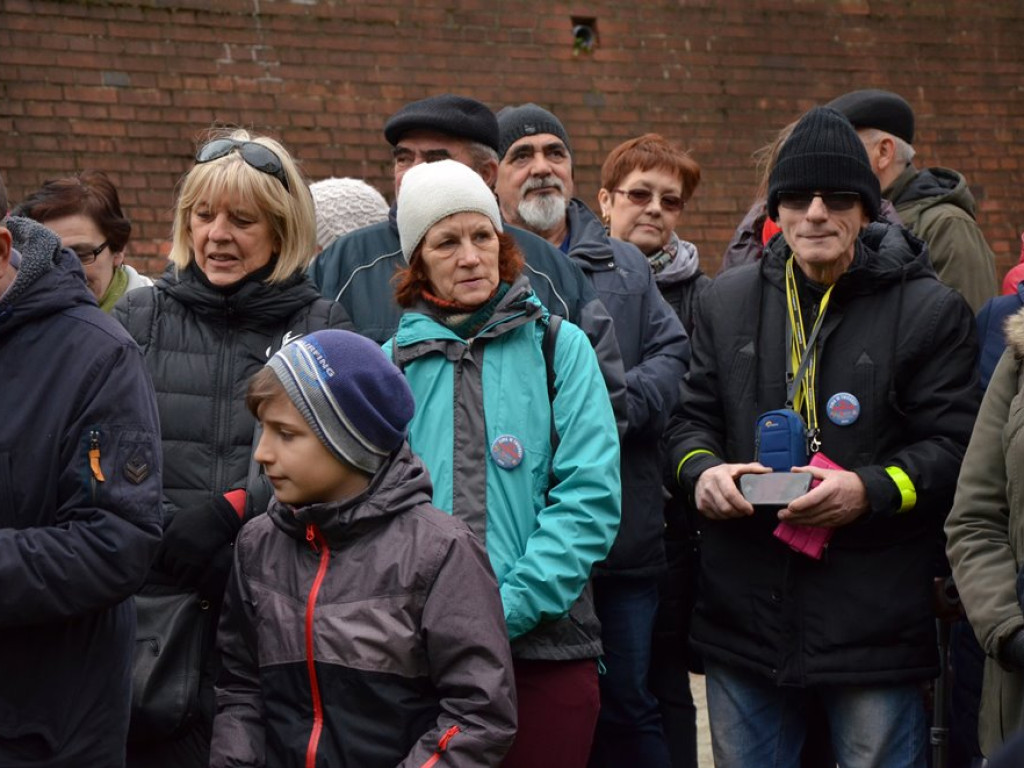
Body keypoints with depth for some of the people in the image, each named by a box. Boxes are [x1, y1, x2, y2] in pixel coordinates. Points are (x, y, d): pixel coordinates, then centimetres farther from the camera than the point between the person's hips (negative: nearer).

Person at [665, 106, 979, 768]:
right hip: (745, 611, 4)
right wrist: (701, 470, -8)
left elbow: (954, 445, -6)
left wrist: (872, 489, -22)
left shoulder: (930, 310, -2)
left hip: (875, 626, -4)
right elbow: (693, 416, 15)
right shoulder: (727, 301, 11)